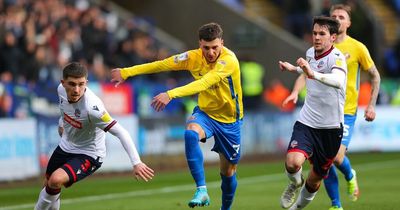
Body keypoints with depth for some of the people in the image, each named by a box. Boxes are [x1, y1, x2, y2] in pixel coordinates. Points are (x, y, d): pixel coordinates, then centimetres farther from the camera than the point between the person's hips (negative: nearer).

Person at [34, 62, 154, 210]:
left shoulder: (92, 107, -36)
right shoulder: (62, 89, -17)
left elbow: (121, 133, -36)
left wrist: (136, 163, -43)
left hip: (88, 154, -7)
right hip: (66, 146, 7)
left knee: (56, 180, -27)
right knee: (48, 184, 18)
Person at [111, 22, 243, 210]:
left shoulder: (229, 60, -27)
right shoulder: (194, 57, -11)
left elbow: (203, 83, -40)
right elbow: (162, 65, -2)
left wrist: (171, 94, -51)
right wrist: (126, 72, -1)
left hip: (229, 120, -2)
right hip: (205, 113, 2)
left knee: (228, 172, 7)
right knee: (190, 133, -33)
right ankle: (201, 191, -36)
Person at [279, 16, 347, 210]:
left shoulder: (337, 57, -19)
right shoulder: (310, 53, 1)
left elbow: (338, 81, -44)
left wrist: (313, 74, -58)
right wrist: (294, 69, 24)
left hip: (331, 128, -3)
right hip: (306, 123, 3)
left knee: (315, 180, 11)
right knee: (292, 162, -25)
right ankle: (295, 183, 10)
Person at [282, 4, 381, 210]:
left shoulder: (357, 48, -3)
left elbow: (375, 76, 7)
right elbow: (305, 73, 0)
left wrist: (371, 105, 1)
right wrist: (295, 92, -19)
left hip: (346, 112, -3)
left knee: (337, 157, -17)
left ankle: (350, 176, 18)